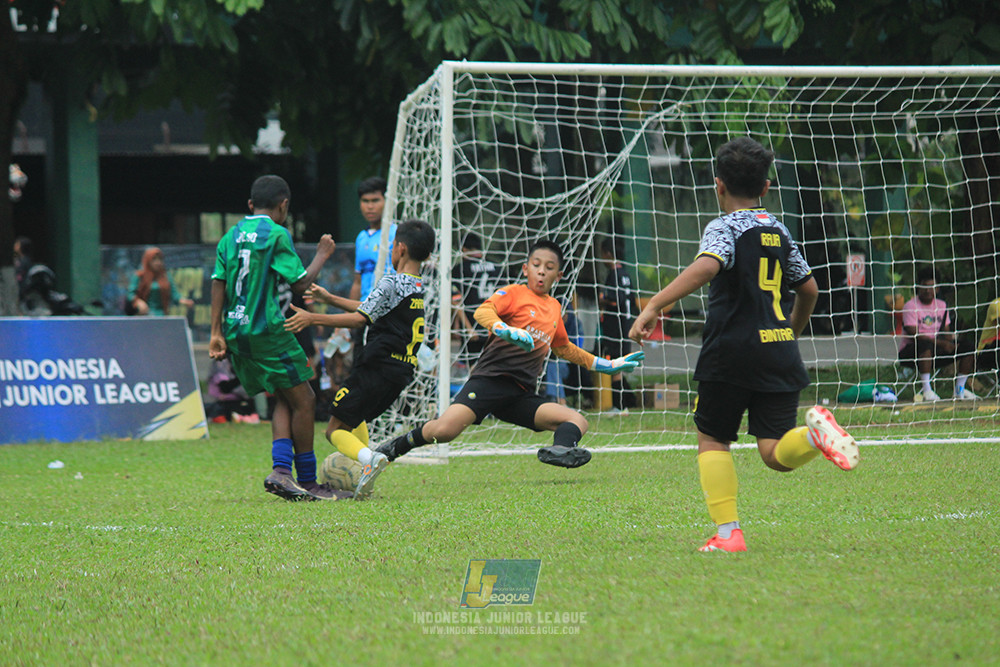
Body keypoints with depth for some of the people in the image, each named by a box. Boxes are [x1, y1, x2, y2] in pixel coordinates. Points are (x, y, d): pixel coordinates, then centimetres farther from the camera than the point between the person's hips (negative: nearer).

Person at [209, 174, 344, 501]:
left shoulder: (230, 236, 13)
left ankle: (281, 470, -5)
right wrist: (321, 256, 8)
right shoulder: (276, 234, -6)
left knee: (285, 400, 13)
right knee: (303, 399, 1)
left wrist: (217, 333, 7)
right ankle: (307, 480, 1)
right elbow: (300, 283, -8)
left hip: (236, 334, 7)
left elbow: (218, 284, 8)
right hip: (267, 329, -7)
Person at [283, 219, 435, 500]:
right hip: (402, 370, 9)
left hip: (377, 366, -8)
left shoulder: (392, 282, -12)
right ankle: (366, 475, 15)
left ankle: (368, 458, -32)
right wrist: (329, 298, 30)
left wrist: (312, 318, -17)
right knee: (356, 417, 32)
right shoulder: (418, 288, 15)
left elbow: (360, 318, -19)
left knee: (335, 429, -4)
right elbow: (370, 309, 25)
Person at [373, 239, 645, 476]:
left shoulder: (554, 308, 24)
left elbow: (563, 348, 42)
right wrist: (505, 330, -35)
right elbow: (483, 312, -16)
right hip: (491, 378, -6)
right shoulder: (514, 293, 4)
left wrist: (604, 365, 41)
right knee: (444, 430, -27)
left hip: (522, 395, 6)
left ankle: (560, 449, -47)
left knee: (578, 422, -14)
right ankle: (393, 448, -3)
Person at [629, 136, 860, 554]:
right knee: (776, 454, 1)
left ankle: (727, 533, 1)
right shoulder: (779, 231, 16)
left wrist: (654, 306, -29)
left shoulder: (725, 227, -4)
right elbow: (808, 289, 25)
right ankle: (814, 433, -29)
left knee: (712, 440, 10)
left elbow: (705, 268, -25)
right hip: (780, 354, 5)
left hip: (732, 351, -5)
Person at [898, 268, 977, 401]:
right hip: (910, 351, -6)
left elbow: (947, 332, 12)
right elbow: (914, 335, -20)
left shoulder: (942, 305, 12)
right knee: (926, 345, -40)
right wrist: (940, 343, -26)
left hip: (937, 351, 6)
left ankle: (960, 389, 0)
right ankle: (926, 390, -39)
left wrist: (949, 344, -13)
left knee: (967, 348, -8)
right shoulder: (910, 306, -10)